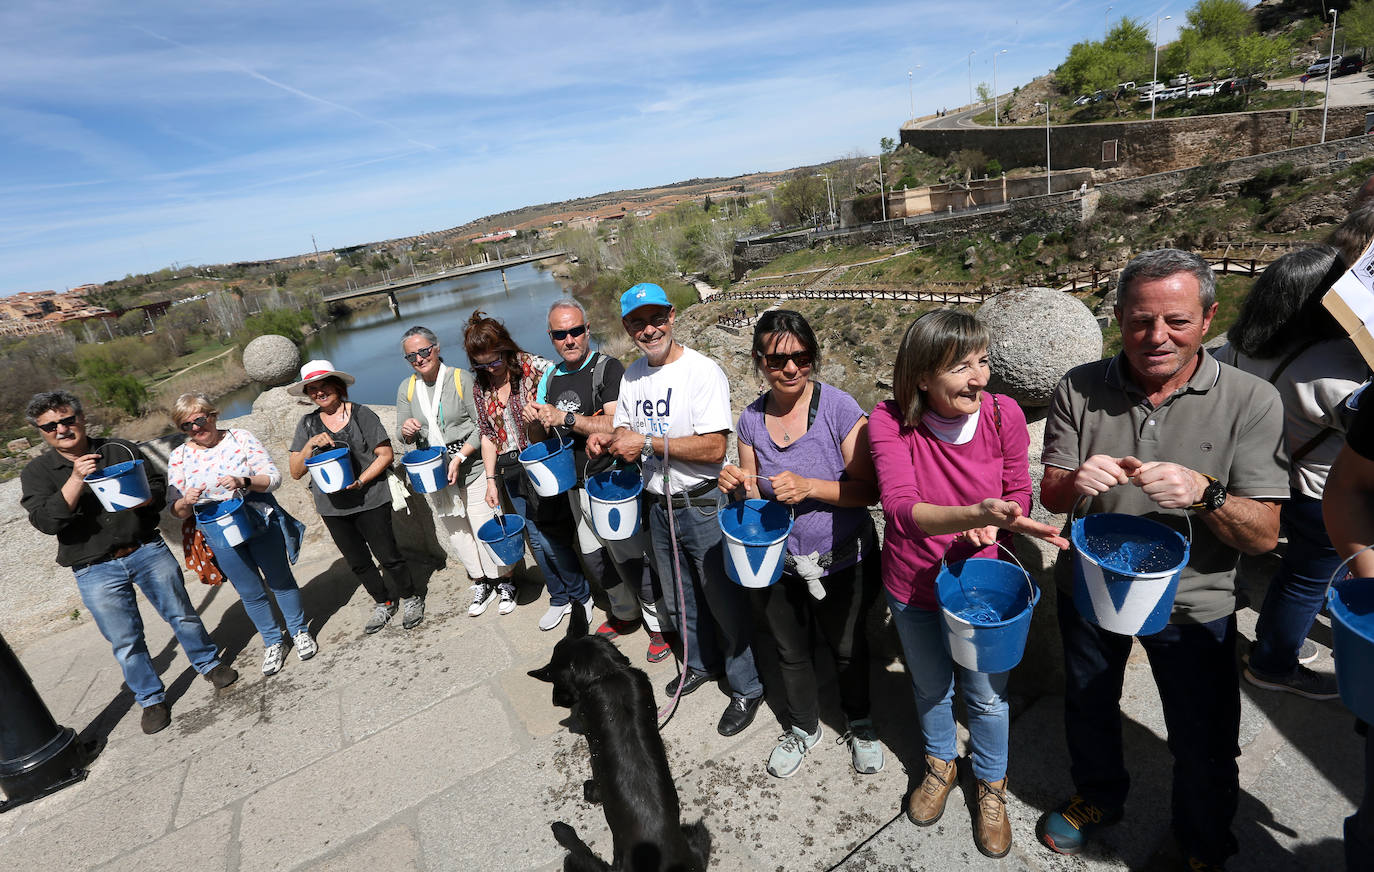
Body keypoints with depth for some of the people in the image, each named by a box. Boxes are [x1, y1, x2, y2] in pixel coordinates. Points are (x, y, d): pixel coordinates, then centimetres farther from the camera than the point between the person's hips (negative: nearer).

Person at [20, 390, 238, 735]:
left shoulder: (121, 450, 2)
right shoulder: (37, 472, -1)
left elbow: (159, 486, 5)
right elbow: (45, 521, -14)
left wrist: (141, 499, -17)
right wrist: (76, 480, -24)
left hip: (148, 551, 1)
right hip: (96, 571, 0)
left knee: (182, 614, 11)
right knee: (125, 642, 8)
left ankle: (209, 663, 32)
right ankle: (152, 700, 24)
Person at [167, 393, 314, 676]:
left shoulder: (241, 438, -7)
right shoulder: (179, 457, 0)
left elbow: (274, 477, -10)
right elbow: (176, 510, 1)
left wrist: (243, 482, -28)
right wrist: (187, 501, -21)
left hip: (261, 524, -2)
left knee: (281, 581, 12)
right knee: (251, 593, 12)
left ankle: (299, 631, 32)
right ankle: (273, 642, 31)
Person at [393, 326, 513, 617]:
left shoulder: (462, 378, -10)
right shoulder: (406, 388, 4)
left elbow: (483, 427, -11)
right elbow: (402, 437, 10)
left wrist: (460, 456, -21)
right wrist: (406, 431, -14)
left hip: (472, 469, -5)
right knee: (456, 533, 14)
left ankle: (504, 582, 23)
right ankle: (481, 584, 33)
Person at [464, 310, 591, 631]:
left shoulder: (537, 368, -10)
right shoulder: (481, 387, 6)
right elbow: (487, 434, 11)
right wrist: (491, 479, 9)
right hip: (512, 472, 5)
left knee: (552, 538, -3)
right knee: (537, 540, 12)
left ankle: (582, 596, 20)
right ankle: (559, 598, 30)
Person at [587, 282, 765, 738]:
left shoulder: (702, 372, -18)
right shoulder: (632, 375, 5)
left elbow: (714, 447, -25)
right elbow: (627, 430, 15)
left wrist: (648, 443, -24)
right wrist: (607, 440, -8)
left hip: (704, 505, -7)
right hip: (659, 504, 7)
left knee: (725, 601, 6)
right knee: (677, 601, 23)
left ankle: (747, 688, 29)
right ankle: (701, 663, 48)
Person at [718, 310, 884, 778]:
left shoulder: (838, 407, -19)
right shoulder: (751, 419, -7)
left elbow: (868, 489, -18)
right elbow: (755, 493, 4)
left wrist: (808, 487, -32)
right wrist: (740, 484, -19)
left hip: (842, 562, -3)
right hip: (776, 562, 3)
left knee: (848, 649, 22)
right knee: (791, 652, 24)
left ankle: (859, 723, 52)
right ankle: (803, 726, 52)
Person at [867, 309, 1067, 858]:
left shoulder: (1003, 414, -18)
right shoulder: (890, 421, -24)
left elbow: (1019, 493, -2)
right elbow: (900, 508, -35)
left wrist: (1000, 524, -23)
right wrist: (975, 514, -50)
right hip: (913, 586, 0)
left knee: (986, 695, 19)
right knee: (931, 686, 25)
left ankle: (991, 786, 50)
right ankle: (941, 765, 57)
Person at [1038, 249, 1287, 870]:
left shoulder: (1251, 401, -15)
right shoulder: (1080, 390, -12)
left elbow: (1264, 535, -15)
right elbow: (1049, 496, -7)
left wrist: (1205, 494, -35)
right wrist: (1076, 481, -30)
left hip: (1192, 603, -1)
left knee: (1205, 746, 18)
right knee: (1088, 709, 24)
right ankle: (1099, 797, 55)